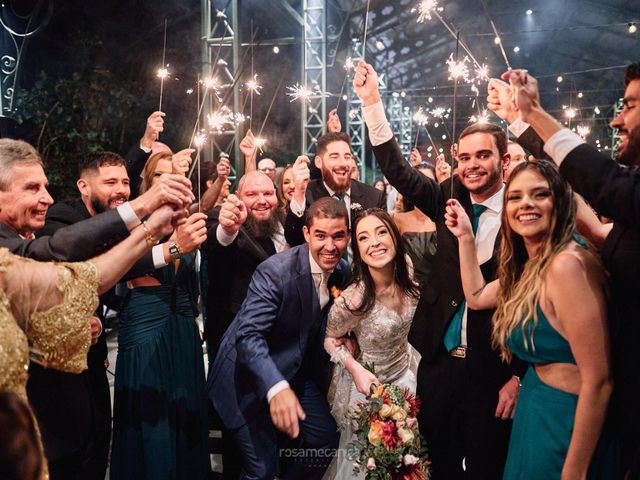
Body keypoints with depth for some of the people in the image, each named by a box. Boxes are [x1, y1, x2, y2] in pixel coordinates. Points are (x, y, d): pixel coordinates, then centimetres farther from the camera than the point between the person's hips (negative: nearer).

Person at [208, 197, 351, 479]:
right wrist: (276, 388, -49)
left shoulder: (342, 273, -4)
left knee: (327, 440, 9)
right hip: (253, 375, -7)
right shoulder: (275, 271, -27)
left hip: (298, 370, 7)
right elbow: (248, 336, -35)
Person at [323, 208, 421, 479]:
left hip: (406, 372, 5)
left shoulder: (406, 274, -16)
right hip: (370, 380, -5)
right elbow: (330, 339, -13)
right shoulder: (351, 300, -32)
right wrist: (356, 369, -26)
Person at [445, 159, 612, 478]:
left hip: (566, 419, -9)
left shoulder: (568, 263, -24)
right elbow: (477, 297, 19)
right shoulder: (531, 265, 5)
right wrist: (465, 236, 12)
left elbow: (598, 381, -26)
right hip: (535, 408, 9)